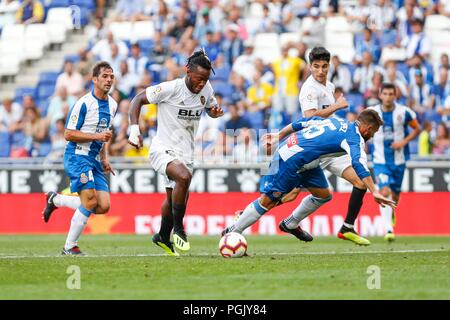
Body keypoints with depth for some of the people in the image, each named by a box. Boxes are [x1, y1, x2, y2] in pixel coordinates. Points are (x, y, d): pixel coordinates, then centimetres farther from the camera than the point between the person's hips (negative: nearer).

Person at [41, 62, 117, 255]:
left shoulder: (112, 105, 12)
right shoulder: (84, 103, -13)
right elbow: (68, 134, -13)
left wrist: (104, 159, 18)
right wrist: (97, 136, -21)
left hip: (94, 160, 8)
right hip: (77, 157, -8)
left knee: (103, 206, -3)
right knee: (90, 202, -19)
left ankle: (55, 200, 17)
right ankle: (70, 247, -6)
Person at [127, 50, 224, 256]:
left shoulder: (206, 89, 0)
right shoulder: (170, 88, -17)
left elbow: (211, 108, 20)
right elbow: (138, 99, -9)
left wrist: (216, 112, -5)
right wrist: (134, 128, -21)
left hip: (185, 154, 7)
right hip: (162, 150, -7)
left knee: (174, 199, 18)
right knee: (184, 177, -34)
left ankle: (163, 237, 44)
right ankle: (178, 229, -18)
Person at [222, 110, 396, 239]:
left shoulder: (337, 121, 14)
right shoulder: (355, 139, -11)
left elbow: (302, 123, 16)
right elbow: (360, 167, -25)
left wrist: (278, 136, 21)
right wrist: (375, 193, -31)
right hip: (290, 160, -10)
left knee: (323, 194, 12)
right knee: (268, 200, -5)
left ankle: (290, 224, 27)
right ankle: (232, 233, 2)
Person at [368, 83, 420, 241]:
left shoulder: (404, 112, -7)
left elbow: (417, 129, 4)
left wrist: (404, 141, -10)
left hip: (398, 159, 1)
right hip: (380, 160, -1)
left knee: (395, 195, 14)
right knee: (385, 192, -20)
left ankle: (391, 214, 49)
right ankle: (389, 229, -23)